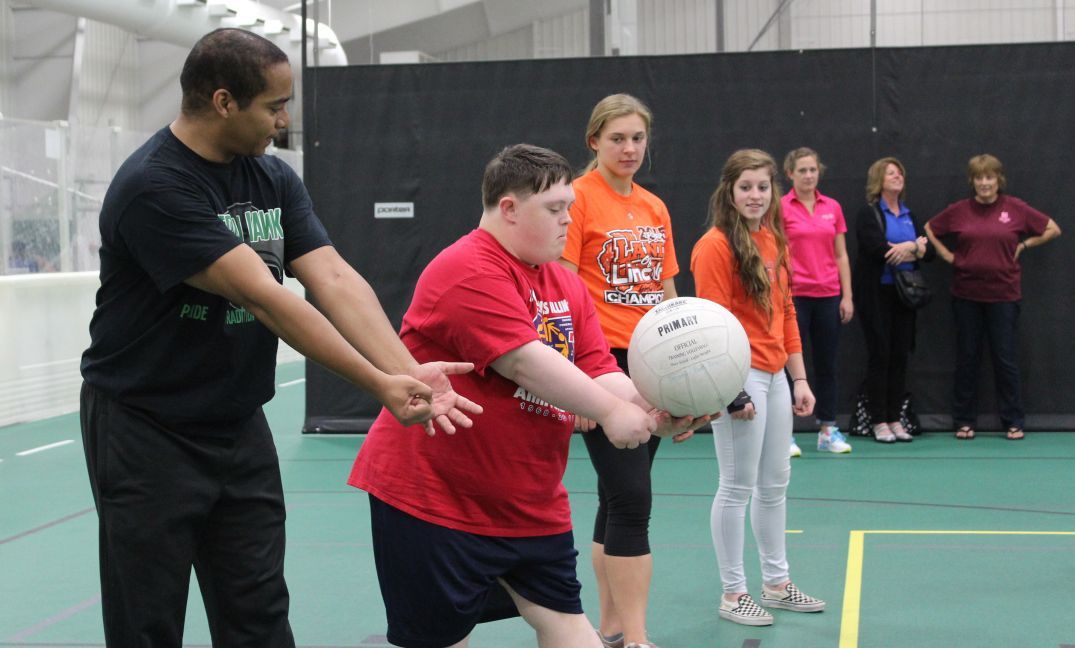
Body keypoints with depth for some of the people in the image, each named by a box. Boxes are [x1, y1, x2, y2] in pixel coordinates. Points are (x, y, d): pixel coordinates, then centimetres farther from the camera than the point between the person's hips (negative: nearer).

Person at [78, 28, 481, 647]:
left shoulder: (275, 179, 2)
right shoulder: (154, 187, -22)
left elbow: (335, 279, -8)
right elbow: (265, 298, -26)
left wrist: (407, 371, -22)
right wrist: (378, 384, -26)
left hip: (241, 427, 7)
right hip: (145, 431, -6)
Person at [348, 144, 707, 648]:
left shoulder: (568, 286, 10)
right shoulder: (468, 271, -18)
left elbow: (599, 374, 3)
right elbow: (524, 362, -26)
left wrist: (655, 412, -15)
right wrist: (610, 411, -21)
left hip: (534, 506, 8)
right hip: (434, 499, -8)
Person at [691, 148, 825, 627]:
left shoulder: (775, 241, 12)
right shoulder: (716, 246, -12)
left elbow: (786, 313, 16)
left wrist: (799, 379, 13)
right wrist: (732, 389, -18)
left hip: (774, 375, 8)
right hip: (740, 375, -8)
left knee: (775, 483, 15)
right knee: (738, 487, 0)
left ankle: (777, 582, 28)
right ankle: (733, 594, 11)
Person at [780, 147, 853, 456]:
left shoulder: (833, 208, 8)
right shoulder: (781, 208, -3)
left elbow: (841, 255, 10)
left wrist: (847, 295, 4)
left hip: (828, 296, 4)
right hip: (795, 295, -4)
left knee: (826, 363, 8)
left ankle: (828, 430, 16)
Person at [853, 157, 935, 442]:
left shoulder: (909, 215, 16)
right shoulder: (868, 213, -3)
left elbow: (929, 251, 6)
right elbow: (878, 249, -19)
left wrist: (906, 249, -13)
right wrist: (913, 247, -9)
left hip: (905, 292, 5)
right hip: (876, 293, -5)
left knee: (900, 355, 5)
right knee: (880, 355, -4)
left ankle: (894, 419, 12)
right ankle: (879, 421, 2)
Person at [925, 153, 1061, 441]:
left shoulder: (1015, 208, -1)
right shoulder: (958, 211, 1)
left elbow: (1052, 229, 8)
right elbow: (928, 230, 15)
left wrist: (1023, 245, 1)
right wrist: (948, 255, 4)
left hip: (1004, 295, -1)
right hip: (966, 295, 1)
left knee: (1005, 359, 1)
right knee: (967, 359, 8)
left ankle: (1014, 422, 11)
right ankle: (964, 422, 16)